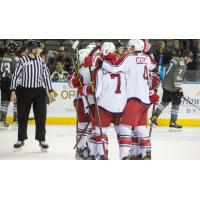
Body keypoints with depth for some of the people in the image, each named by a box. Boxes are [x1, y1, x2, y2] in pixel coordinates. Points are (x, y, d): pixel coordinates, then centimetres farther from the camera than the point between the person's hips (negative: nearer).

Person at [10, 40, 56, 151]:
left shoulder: (41, 61, 4)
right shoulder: (22, 60, -8)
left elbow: (46, 76, 10)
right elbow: (15, 76, -5)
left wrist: (50, 91, 8)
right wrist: (13, 91, -10)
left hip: (39, 91, 3)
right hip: (24, 91, -2)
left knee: (41, 116, 1)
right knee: (22, 116, 5)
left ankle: (42, 139, 11)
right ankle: (21, 139, 18)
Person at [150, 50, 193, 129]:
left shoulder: (175, 60, 12)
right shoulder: (181, 64, -18)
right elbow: (177, 77, -24)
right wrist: (179, 89, -20)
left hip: (166, 85, 10)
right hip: (172, 87, -10)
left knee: (165, 102, 18)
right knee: (176, 104, 0)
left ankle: (154, 117, 18)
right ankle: (173, 122, 5)